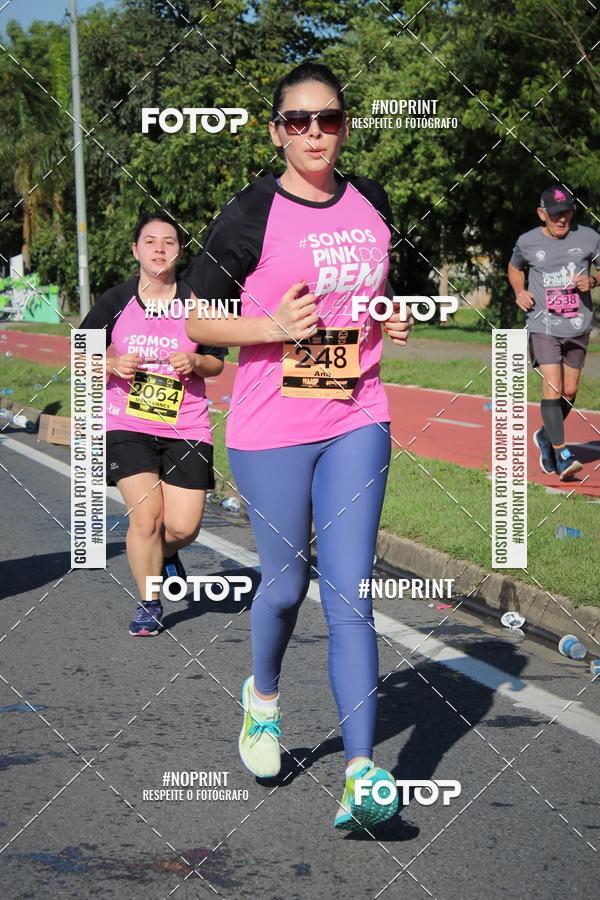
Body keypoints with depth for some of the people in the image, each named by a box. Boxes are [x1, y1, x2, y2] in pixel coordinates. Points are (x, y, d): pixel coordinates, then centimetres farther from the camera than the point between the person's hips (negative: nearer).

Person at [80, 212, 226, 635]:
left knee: (183, 527, -4)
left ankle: (165, 552, 34)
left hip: (187, 428, 1)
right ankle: (149, 603, 8)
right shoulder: (115, 301, 1)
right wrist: (113, 366, -12)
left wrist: (195, 363, -11)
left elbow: (217, 362, 11)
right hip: (128, 425, -1)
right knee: (146, 516, -13)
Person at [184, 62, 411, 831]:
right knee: (285, 584, 9)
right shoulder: (250, 216, -8)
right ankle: (263, 695, 42)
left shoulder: (372, 204, 7)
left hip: (357, 424, 3)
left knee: (350, 596, -4)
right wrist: (272, 326, -19)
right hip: (270, 428, -3)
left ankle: (359, 771, -5)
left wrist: (391, 320, 4)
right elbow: (196, 320, -4)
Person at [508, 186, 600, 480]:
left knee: (569, 392, 9)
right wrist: (519, 292, 0)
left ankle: (545, 437, 35)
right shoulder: (527, 242, -2)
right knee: (552, 387, -16)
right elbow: (514, 267, 19)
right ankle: (562, 455, -18)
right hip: (543, 325, -2)